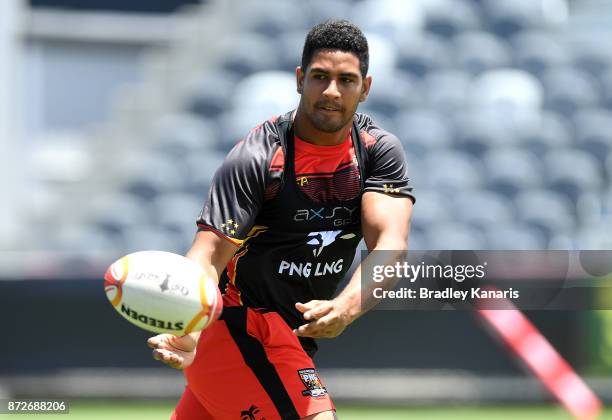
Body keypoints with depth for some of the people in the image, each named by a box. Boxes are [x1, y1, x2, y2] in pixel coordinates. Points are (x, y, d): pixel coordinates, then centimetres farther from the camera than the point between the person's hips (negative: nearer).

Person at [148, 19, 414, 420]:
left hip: (292, 334, 6)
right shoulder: (256, 157, -18)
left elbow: (390, 242, -19)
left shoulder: (380, 150, -4)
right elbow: (209, 254, -23)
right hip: (240, 320, -6)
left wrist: (348, 305, -40)